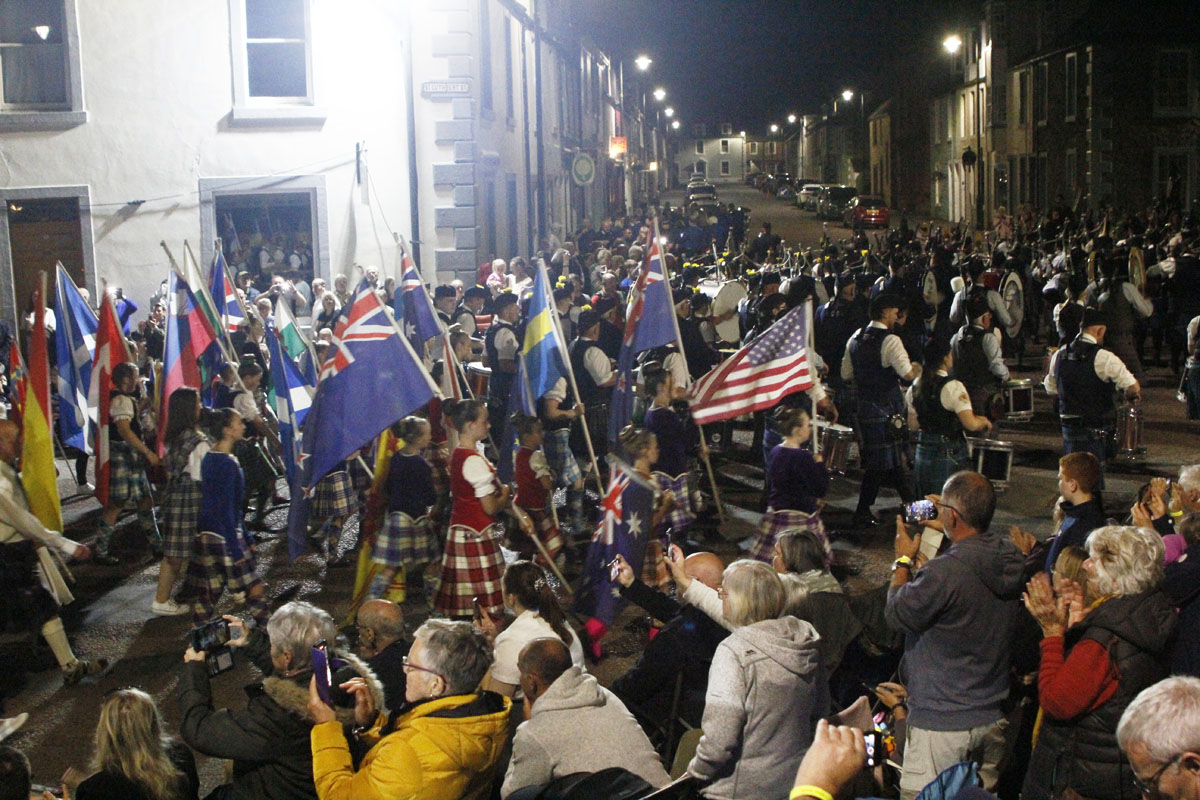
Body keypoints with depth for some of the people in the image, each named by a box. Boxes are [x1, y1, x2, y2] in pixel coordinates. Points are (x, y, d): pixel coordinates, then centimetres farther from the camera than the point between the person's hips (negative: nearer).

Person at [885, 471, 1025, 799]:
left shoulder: (943, 572, -27)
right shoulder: (1013, 561, -4)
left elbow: (896, 615, -12)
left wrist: (903, 560, 2)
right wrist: (950, 533, 22)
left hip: (942, 723, -8)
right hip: (993, 717, 8)